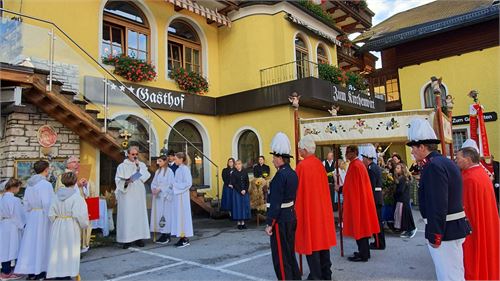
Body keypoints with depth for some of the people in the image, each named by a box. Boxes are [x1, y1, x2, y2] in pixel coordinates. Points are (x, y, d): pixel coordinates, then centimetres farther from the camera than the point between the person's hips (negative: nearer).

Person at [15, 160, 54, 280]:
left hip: (32, 216, 7)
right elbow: (47, 204, -21)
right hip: (43, 216, -7)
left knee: (31, 242, 12)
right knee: (42, 242, 3)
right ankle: (39, 271, 12)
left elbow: (26, 202, 11)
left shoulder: (30, 183, 7)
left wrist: (31, 213, 19)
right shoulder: (45, 184, -18)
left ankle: (30, 270, 20)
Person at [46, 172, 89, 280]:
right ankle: (67, 274, 11)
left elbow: (51, 214, 1)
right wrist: (84, 224, 0)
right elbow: (79, 215, -17)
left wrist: (57, 222, 15)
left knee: (57, 250, 14)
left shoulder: (56, 196, 1)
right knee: (70, 250, 6)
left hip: (57, 227, 5)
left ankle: (57, 273, 22)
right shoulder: (76, 197, -14)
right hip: (71, 227, -5)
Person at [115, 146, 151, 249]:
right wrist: (126, 181, -21)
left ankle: (139, 237, 9)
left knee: (139, 215, 2)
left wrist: (139, 167, -9)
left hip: (138, 195, 3)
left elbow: (147, 176, -2)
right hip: (126, 195, -3)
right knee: (127, 216, -5)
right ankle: (127, 239, -1)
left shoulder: (142, 165, 12)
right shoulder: (122, 166, 4)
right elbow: (118, 180, -3)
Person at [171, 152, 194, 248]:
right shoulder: (178, 169, 12)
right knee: (178, 215, 9)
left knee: (183, 215, -3)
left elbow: (188, 183, -17)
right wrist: (174, 184, 1)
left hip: (182, 196, -8)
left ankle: (185, 238, 4)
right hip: (177, 195, 8)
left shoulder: (185, 169, -12)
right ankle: (182, 237, 15)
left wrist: (176, 185, -13)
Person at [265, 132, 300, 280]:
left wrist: (269, 224, -16)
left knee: (280, 256, 1)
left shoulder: (280, 175, -20)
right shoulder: (292, 173, 9)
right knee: (290, 252, 20)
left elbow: (275, 203, -22)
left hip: (280, 219, -10)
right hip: (291, 216, 10)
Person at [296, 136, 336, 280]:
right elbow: (323, 187, 9)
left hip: (308, 208, -7)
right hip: (322, 208, 7)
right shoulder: (319, 164, 3)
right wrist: (321, 202, 18)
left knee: (310, 240, 2)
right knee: (322, 237, 15)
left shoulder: (302, 165, -16)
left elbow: (298, 190, -13)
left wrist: (296, 209, -4)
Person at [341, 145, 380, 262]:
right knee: (362, 226, 15)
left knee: (359, 226, -2)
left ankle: (363, 254, 6)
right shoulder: (359, 164, 12)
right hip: (362, 200, 10)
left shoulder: (355, 166, -18)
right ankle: (364, 252, 24)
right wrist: (341, 187, 16)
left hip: (356, 201, -10)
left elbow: (353, 187, -19)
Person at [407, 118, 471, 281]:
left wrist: (434, 235, -20)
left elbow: (437, 206, -25)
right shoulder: (445, 162, 12)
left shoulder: (433, 166, -21)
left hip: (444, 232, -11)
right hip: (455, 228, 11)